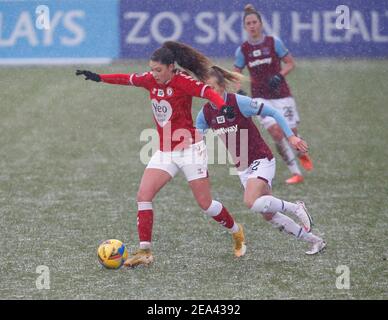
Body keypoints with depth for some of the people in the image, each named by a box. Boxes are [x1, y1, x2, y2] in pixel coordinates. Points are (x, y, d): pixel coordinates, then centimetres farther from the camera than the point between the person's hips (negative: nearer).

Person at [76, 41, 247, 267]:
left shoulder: (182, 81, -16)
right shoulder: (152, 80, 3)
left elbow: (208, 92, -29)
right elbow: (128, 79, 19)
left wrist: (223, 106, -48)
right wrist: (99, 78, 23)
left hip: (190, 148, -6)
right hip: (165, 152, 7)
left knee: (205, 203, -1)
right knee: (143, 195, -8)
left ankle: (237, 233, 26)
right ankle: (145, 251, -6)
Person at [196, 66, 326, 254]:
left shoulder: (239, 103, -19)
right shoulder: (206, 113, -2)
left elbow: (272, 112, -13)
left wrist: (291, 136, -17)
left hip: (261, 161, -7)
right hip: (242, 167, 7)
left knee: (251, 202, -31)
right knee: (269, 215, 8)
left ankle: (295, 208, -7)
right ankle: (315, 241, 22)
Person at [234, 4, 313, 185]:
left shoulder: (273, 42, -5)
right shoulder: (242, 50, 0)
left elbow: (290, 63, 1)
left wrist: (279, 76, -17)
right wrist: (238, 91, -9)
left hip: (281, 94, -1)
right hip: (260, 98, 1)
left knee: (290, 133, 1)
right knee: (276, 132, -17)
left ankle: (302, 154, 39)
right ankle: (296, 173, -7)